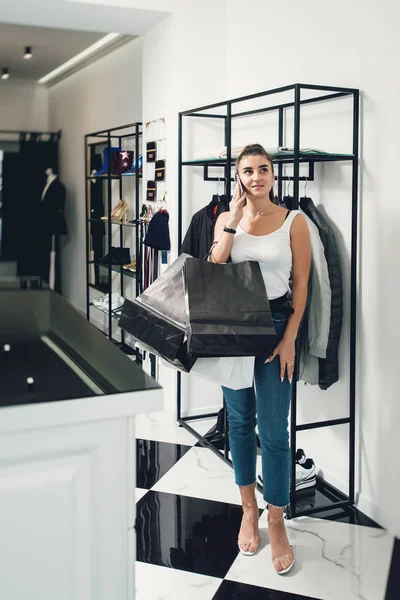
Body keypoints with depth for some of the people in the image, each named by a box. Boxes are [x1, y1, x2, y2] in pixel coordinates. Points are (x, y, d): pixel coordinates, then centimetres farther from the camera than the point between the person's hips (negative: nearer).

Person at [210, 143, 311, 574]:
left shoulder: (294, 221, -3)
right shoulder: (226, 219, 4)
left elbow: (300, 284, -3)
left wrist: (289, 339, -10)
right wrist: (233, 220, -12)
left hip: (275, 324, -3)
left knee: (273, 429, -1)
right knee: (239, 420, 12)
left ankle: (276, 523, 15)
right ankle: (248, 509, 29)